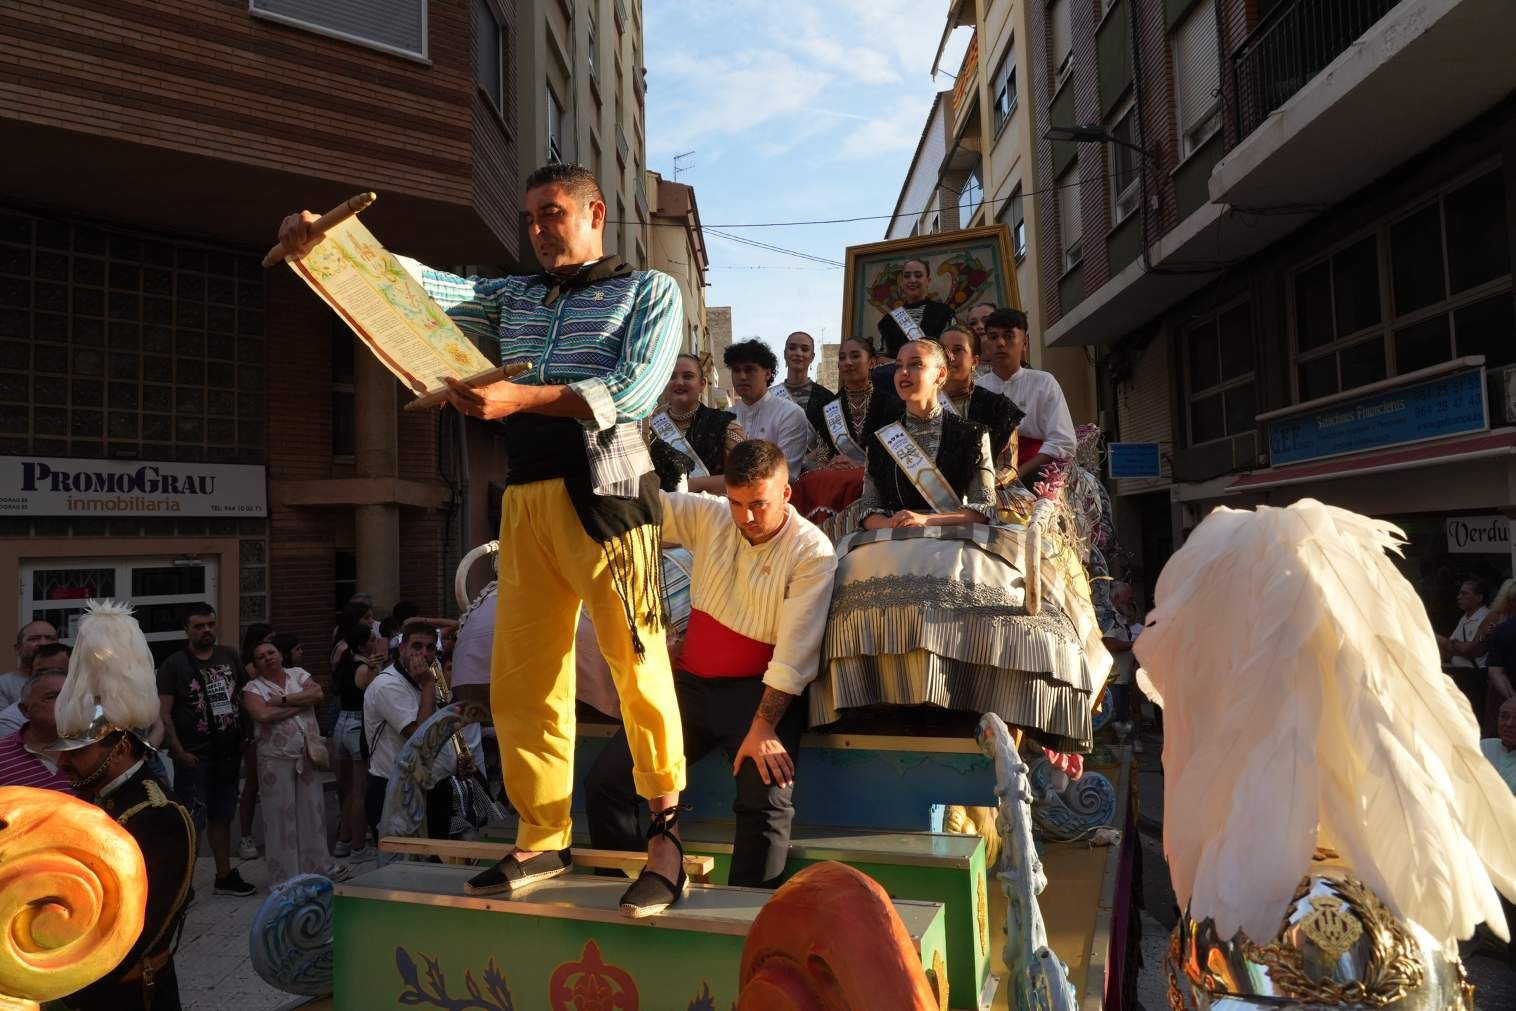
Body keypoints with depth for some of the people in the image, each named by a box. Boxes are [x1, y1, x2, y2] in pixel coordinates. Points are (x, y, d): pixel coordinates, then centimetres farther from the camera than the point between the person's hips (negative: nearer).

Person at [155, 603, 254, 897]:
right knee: (192, 821, -5)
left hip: (228, 753, 5)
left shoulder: (229, 657, 8)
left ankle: (225, 875, 27)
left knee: (221, 816, 16)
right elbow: (163, 713, -10)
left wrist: (245, 740, 9)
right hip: (195, 757, -5)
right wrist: (180, 753, -16)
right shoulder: (174, 665, -7)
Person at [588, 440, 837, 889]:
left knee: (767, 798, -29)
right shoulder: (709, 516, 5)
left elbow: (795, 652, -16)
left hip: (760, 691, -4)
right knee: (604, 781, -9)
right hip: (692, 682, 5)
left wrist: (763, 727, -23)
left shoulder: (812, 552, -10)